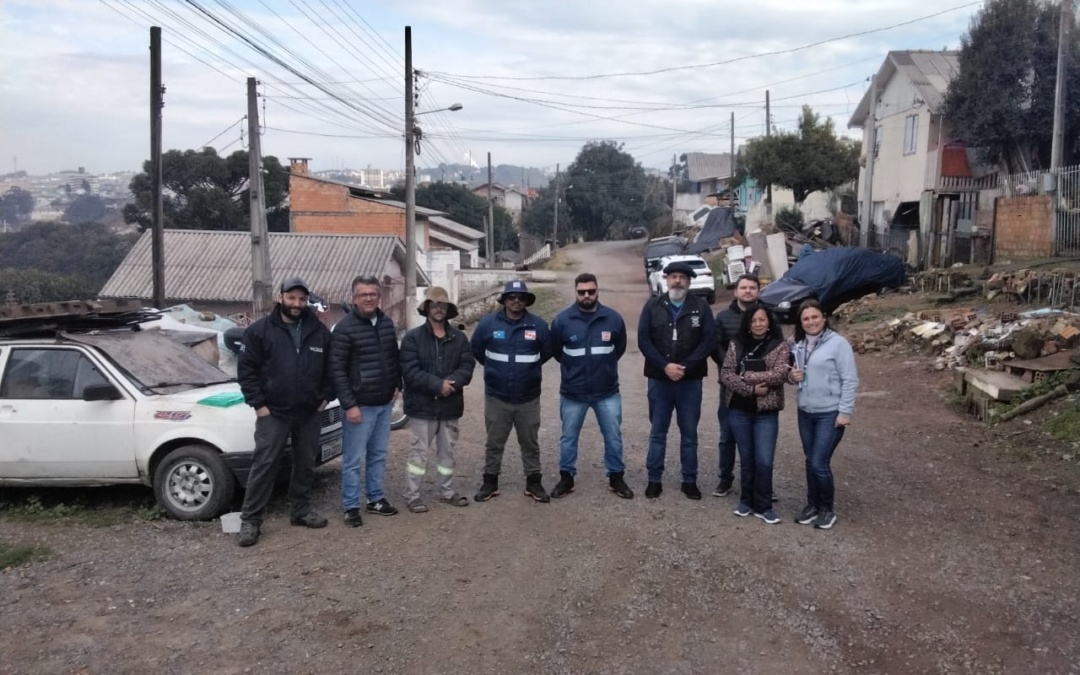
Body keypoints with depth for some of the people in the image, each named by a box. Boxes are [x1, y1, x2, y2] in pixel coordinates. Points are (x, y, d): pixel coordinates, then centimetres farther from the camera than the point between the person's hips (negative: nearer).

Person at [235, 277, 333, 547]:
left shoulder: (320, 331, 3)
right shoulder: (259, 330, -6)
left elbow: (331, 367, 12)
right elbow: (246, 369, -6)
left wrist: (326, 396, 3)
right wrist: (258, 403, -10)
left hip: (310, 413, 4)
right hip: (273, 413, -3)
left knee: (306, 464, 13)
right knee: (264, 465, -1)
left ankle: (301, 510, 28)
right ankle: (250, 519, 6)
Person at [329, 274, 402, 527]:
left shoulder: (387, 323, 6)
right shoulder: (345, 327, -13)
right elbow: (337, 369, -15)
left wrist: (397, 385, 10)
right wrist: (349, 404, -17)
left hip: (385, 403, 6)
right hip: (360, 405, -6)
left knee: (378, 455, 15)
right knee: (354, 459, 1)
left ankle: (375, 499, 28)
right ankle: (351, 507, 11)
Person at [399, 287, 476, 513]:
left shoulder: (459, 338, 6)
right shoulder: (413, 337, -6)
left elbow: (467, 366, -2)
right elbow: (409, 371, -15)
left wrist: (452, 382, -21)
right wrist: (438, 384, -22)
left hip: (450, 406, 4)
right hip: (422, 405, -4)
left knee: (447, 451, 16)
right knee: (418, 452, 1)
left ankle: (447, 492, 29)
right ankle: (412, 495, 10)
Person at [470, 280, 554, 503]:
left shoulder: (539, 325, -5)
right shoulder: (488, 323, -6)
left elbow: (547, 352, 10)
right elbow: (476, 350, 10)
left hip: (528, 398, 0)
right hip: (496, 397, 0)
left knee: (530, 443, 12)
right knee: (494, 443, 11)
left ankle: (533, 483, 25)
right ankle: (490, 483, 24)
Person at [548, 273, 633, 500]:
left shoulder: (613, 318, -5)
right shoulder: (562, 320, -8)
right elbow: (555, 351, 7)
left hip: (607, 392, 1)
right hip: (572, 393, 0)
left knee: (614, 437, 9)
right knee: (568, 438, 11)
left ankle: (616, 478, 25)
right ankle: (566, 478, 27)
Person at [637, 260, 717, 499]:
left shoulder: (701, 307, 0)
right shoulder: (653, 306, 2)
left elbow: (709, 341, -7)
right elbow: (643, 340, -4)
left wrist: (685, 366, -15)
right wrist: (665, 366, -15)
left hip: (690, 381, 0)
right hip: (659, 379, 1)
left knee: (689, 433, 8)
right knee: (657, 432, 8)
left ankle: (690, 480, 18)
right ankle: (654, 479, 17)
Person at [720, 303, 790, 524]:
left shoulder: (780, 347, -2)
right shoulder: (737, 345, 5)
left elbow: (780, 374, -17)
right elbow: (725, 374, -4)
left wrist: (746, 376, -13)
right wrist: (751, 389, -17)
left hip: (766, 412, -2)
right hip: (739, 410, 2)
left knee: (764, 461, -3)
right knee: (746, 459, 12)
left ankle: (763, 506, 10)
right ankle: (746, 501, 25)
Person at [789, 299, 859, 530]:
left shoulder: (838, 343, -12)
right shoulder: (798, 345, 8)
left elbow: (850, 380, -13)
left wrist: (845, 412, -16)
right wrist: (793, 377, -5)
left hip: (830, 414, -6)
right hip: (805, 413, 6)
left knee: (820, 464, -7)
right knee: (810, 462, 14)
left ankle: (827, 509, 12)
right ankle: (812, 505, 29)